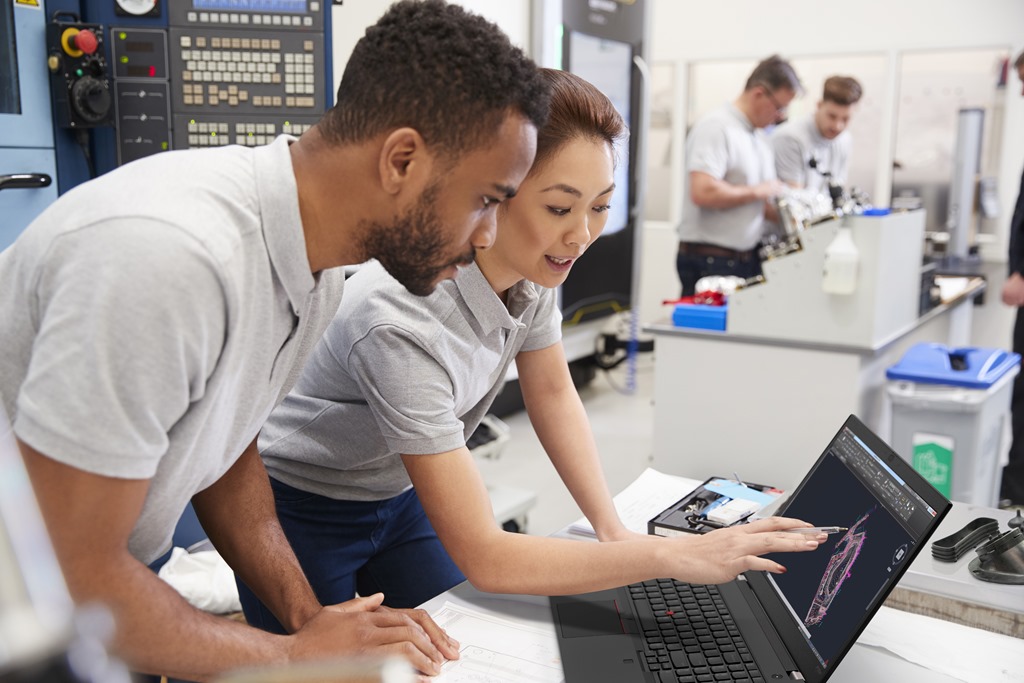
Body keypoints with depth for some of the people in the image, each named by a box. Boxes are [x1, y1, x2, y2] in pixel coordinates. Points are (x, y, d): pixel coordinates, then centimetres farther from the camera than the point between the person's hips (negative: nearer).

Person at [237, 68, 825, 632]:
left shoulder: (533, 263, -17)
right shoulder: (403, 322, -39)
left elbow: (553, 394, 0)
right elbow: (483, 559, -37)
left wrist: (612, 526, -12)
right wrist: (675, 556, -38)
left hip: (398, 498, 6)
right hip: (302, 514, -6)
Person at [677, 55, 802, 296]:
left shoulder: (760, 137, 16)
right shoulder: (716, 128, -13)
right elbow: (703, 192, -26)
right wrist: (756, 191, -14)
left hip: (747, 257, 8)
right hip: (710, 261, -8)